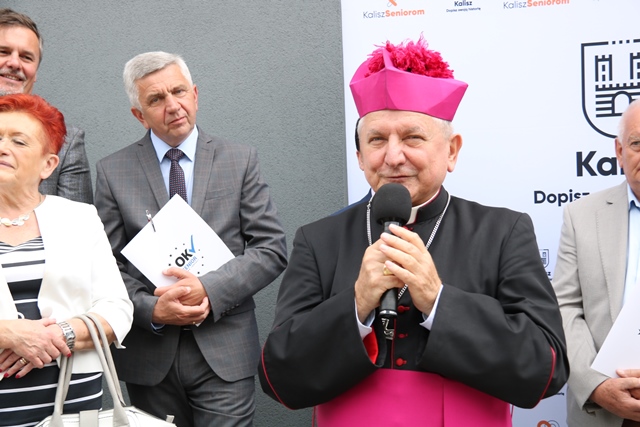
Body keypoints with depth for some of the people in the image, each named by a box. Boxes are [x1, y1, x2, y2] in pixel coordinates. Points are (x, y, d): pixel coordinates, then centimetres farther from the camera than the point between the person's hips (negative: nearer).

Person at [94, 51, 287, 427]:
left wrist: (209, 289, -14)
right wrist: (151, 309, -14)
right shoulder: (112, 172, 4)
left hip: (224, 352, -1)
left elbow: (272, 249, -2)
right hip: (149, 356, 1)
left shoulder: (241, 161, 3)